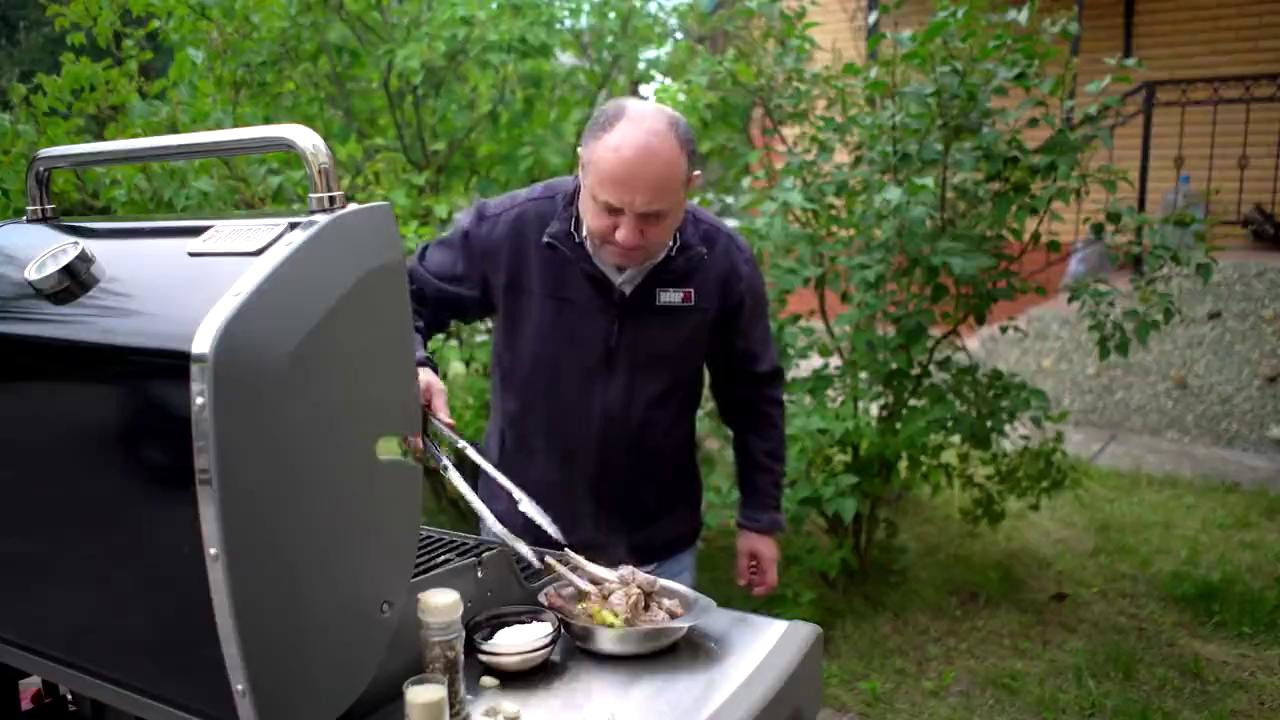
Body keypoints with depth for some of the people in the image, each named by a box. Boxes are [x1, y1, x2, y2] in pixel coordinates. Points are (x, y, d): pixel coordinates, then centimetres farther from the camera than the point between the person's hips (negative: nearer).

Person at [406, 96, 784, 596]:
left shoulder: (723, 263, -12)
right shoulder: (507, 229, -17)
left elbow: (752, 397, 1)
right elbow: (404, 298, -2)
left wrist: (760, 516, 4)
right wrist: (409, 365, -22)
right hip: (523, 541, 0)